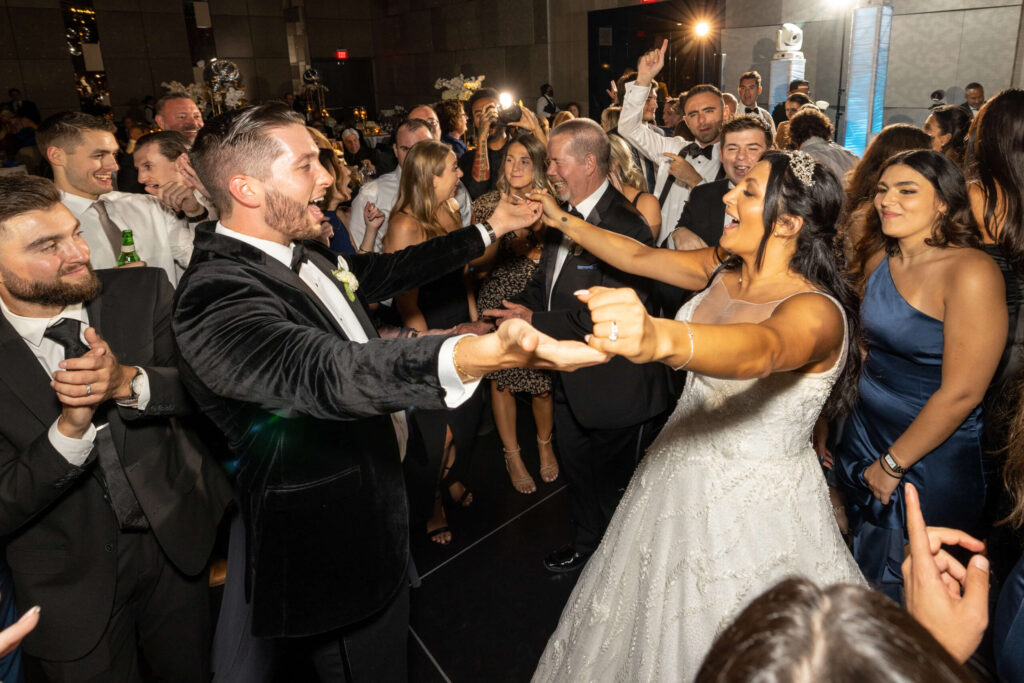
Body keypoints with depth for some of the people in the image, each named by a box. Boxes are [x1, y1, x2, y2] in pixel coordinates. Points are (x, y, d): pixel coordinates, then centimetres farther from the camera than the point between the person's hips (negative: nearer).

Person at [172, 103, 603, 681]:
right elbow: (322, 371, -46)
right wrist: (474, 355, -63)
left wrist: (490, 230, 20)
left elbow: (387, 270, 15)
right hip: (331, 558, -9)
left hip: (377, 515, 9)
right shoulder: (216, 295, -29)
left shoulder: (301, 254, 1)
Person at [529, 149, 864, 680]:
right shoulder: (723, 269, -4)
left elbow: (762, 349, -50)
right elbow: (641, 256, 8)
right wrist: (561, 220, 11)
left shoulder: (816, 312, -28)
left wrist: (659, 338, -69)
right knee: (655, 624, 27)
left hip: (753, 510, -6)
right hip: (679, 478, 7)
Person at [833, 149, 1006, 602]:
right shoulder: (878, 260, 1)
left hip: (930, 463, -6)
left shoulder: (972, 272, -20)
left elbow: (961, 393, -21)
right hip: (863, 440, 6)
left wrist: (893, 464, -13)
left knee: (898, 597, 11)